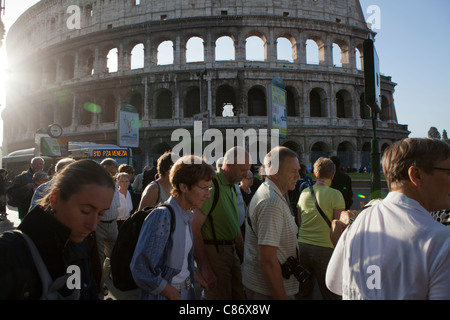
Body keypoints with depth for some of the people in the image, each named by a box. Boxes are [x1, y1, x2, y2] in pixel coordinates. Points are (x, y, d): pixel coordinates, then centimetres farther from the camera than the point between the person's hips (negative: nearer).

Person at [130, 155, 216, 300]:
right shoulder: (162, 216, -23)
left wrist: (195, 277, -1)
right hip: (163, 294, -7)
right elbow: (141, 270, -25)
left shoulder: (187, 216, 2)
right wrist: (174, 295, -17)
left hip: (186, 291, 7)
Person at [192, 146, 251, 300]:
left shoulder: (232, 187, 13)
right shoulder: (211, 185, -18)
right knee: (219, 296, 3)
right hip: (213, 251, -9)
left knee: (239, 295, 15)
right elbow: (194, 229, -22)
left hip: (231, 251, 9)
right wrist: (205, 269, -21)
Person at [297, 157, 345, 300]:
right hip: (324, 247, -4)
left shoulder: (304, 193, 4)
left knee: (303, 294, 16)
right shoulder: (335, 194, -9)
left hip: (302, 245, 5)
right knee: (330, 294, 9)